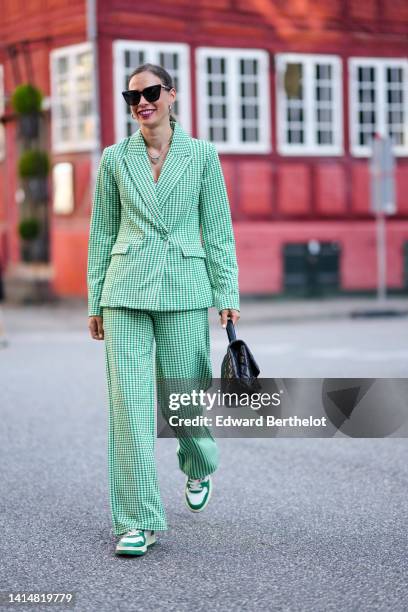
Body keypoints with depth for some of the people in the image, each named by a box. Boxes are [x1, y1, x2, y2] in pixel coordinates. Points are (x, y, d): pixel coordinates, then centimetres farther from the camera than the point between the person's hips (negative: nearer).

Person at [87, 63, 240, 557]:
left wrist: (227, 294, -1)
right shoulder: (115, 159, 7)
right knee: (129, 401, -6)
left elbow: (218, 230, 5)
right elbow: (102, 233, 11)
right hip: (126, 290, 1)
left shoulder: (201, 155, 4)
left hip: (183, 288, -1)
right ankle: (138, 521, 0)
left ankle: (199, 467, 40)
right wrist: (95, 300, 9)